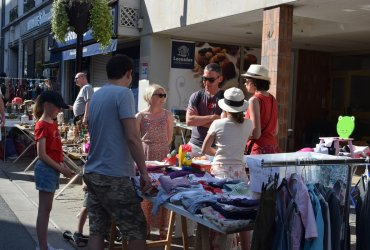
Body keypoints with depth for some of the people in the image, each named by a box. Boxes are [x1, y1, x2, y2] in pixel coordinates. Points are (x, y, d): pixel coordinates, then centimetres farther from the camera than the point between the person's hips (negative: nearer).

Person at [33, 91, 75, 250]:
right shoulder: (42, 125, -15)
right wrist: (61, 169, -18)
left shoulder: (53, 123, 12)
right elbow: (42, 154, -19)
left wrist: (63, 166, 4)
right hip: (46, 169, -9)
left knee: (47, 208, 13)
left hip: (53, 169, 9)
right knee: (44, 209, -3)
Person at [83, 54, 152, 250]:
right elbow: (132, 137, -18)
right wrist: (144, 172, -9)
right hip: (114, 176, -8)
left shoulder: (96, 95, 14)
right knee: (137, 231, 3)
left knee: (96, 231, 10)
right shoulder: (123, 93, -10)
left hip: (92, 173, 8)